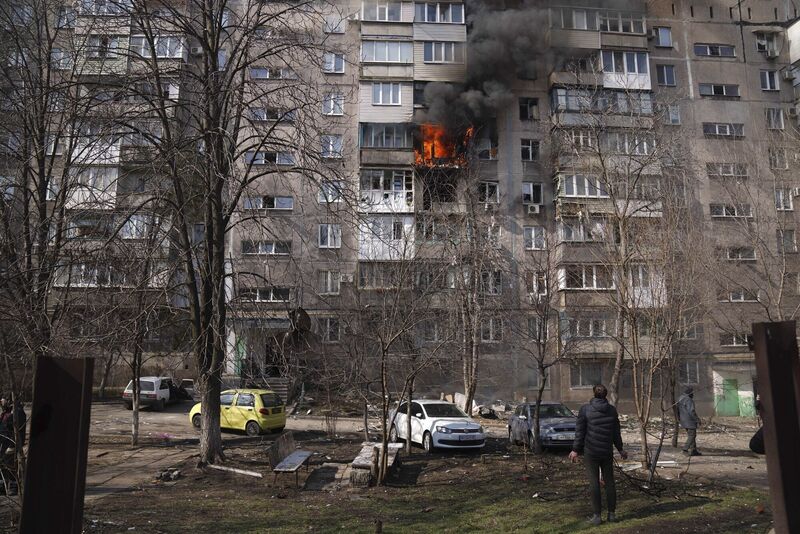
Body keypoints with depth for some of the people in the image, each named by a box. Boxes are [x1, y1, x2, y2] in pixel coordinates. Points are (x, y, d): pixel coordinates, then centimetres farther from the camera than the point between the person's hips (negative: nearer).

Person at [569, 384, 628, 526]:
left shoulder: (585, 409, -9)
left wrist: (575, 450, -1)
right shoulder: (612, 410, 1)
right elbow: (616, 433, 7)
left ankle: (597, 516, 5)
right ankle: (612, 514, 19)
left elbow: (580, 431, -8)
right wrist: (620, 449, 20)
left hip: (590, 452, -3)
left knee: (594, 483, 1)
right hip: (607, 452, 3)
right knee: (609, 481, 13)